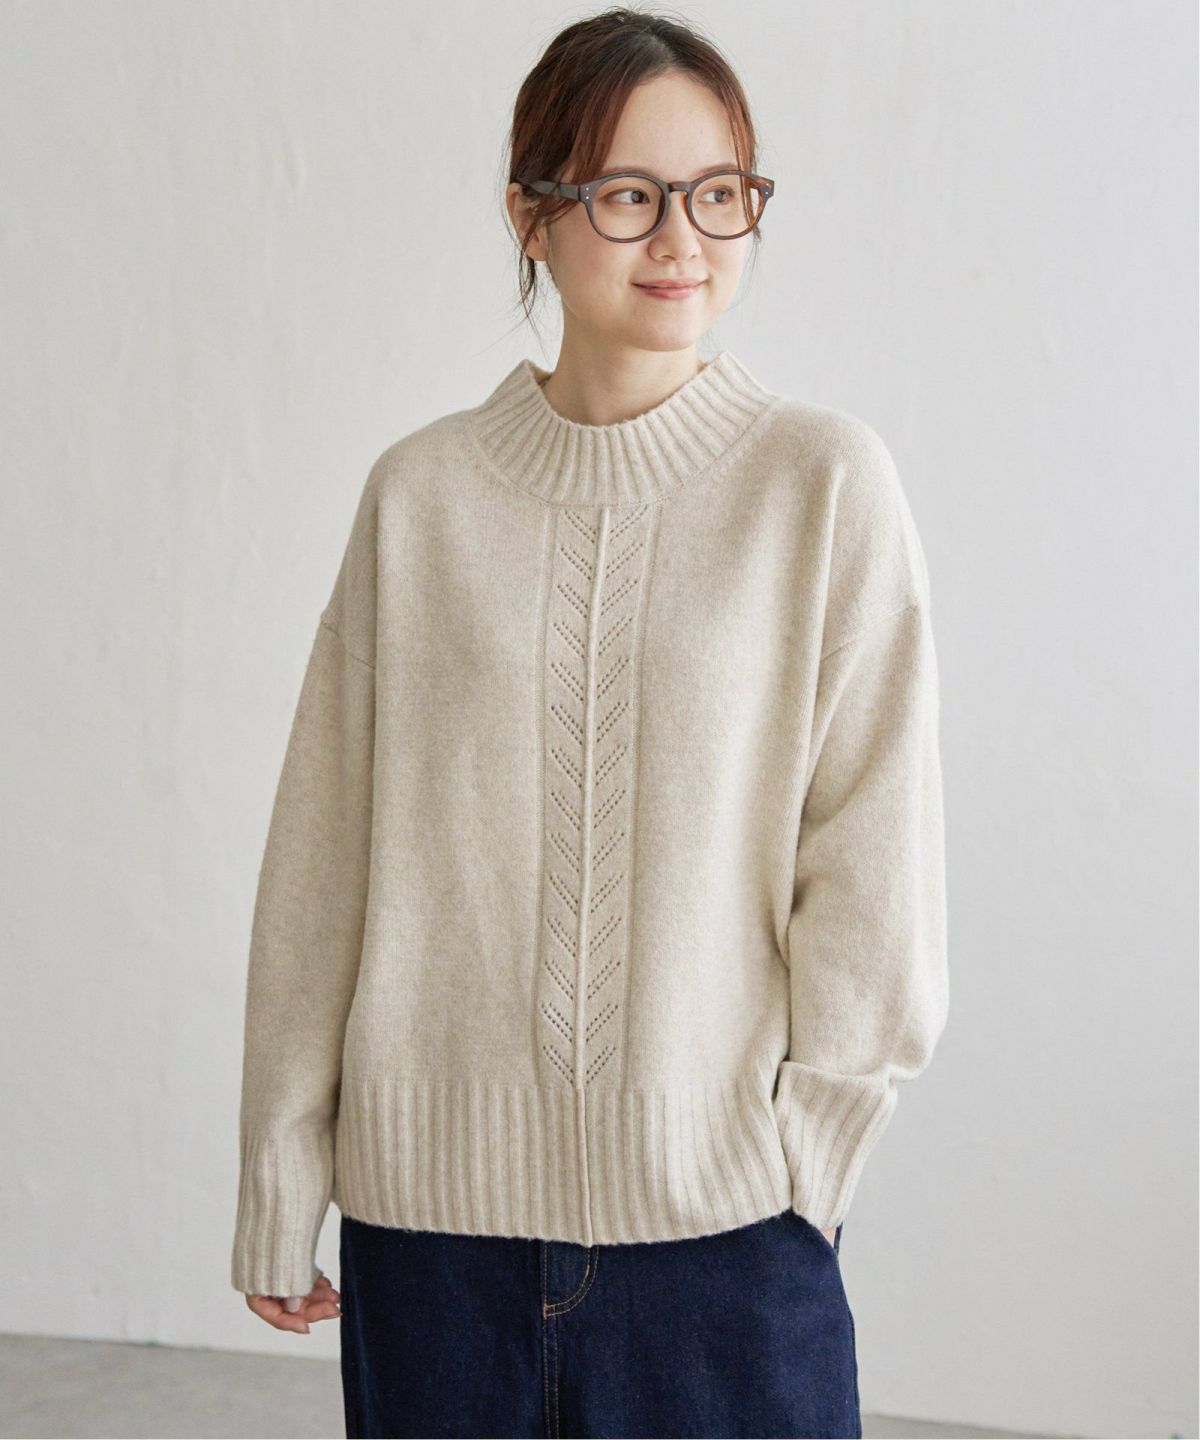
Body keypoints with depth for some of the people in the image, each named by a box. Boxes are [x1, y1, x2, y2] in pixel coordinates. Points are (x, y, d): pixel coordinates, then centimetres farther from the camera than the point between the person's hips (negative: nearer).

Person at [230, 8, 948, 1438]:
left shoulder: (824, 480, -3)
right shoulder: (421, 492, 2)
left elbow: (873, 855, -3)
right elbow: (323, 851, 5)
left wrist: (803, 1136, -6)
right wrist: (280, 1184, 7)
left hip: (719, 1212, -1)